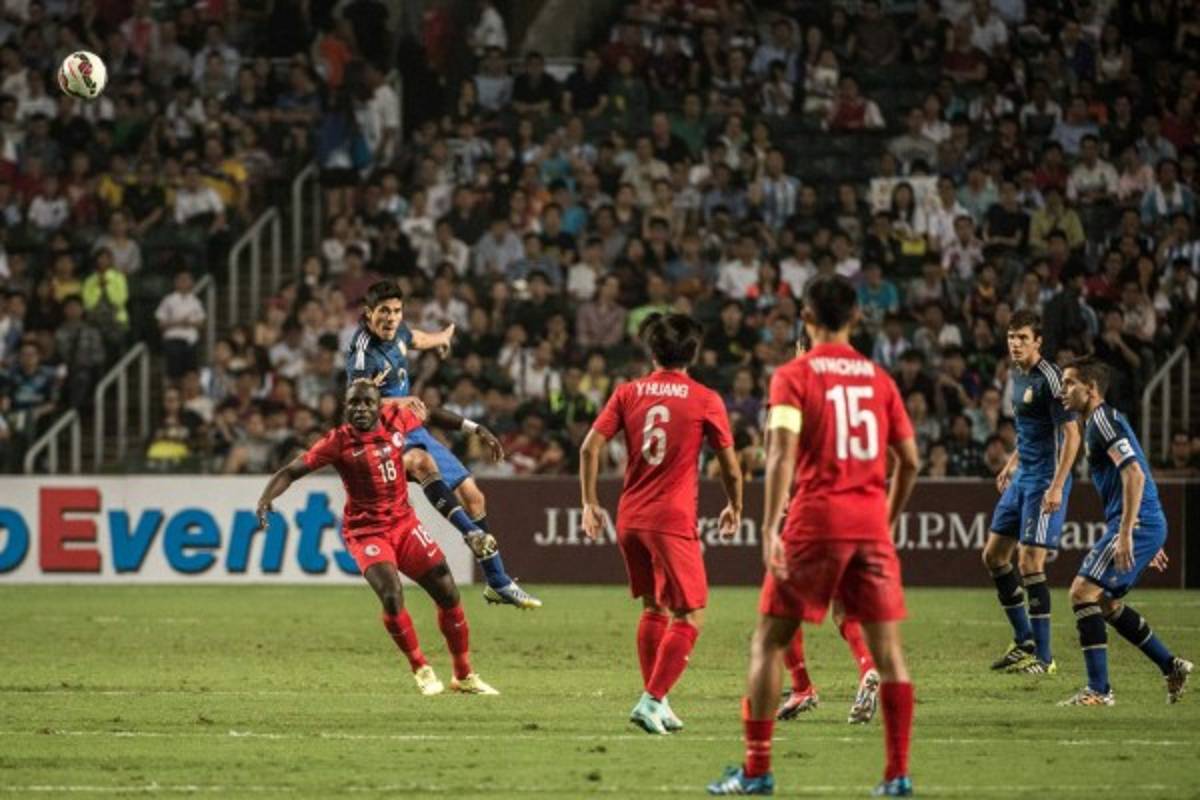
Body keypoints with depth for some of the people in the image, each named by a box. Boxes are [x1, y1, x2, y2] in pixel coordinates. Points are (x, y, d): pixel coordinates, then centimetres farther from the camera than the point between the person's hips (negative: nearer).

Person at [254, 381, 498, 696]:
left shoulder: (396, 420, -5)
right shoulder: (339, 442, -16)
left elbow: (420, 410, 18)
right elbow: (292, 471, -19)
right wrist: (265, 499, -36)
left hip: (404, 522, 5)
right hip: (366, 531, -5)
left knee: (448, 592, 2)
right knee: (392, 596, -25)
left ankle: (464, 676, 19)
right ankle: (421, 670, -3)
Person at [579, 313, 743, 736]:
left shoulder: (628, 393, 6)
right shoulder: (705, 400, -2)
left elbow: (590, 448, 0)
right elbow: (730, 466, 3)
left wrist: (590, 504, 9)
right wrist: (734, 507, 21)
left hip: (629, 518, 5)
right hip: (673, 521, -5)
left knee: (654, 607, 20)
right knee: (690, 616, 0)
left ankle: (655, 701, 20)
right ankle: (652, 700, -13)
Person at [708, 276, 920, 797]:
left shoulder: (793, 376, -1)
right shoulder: (879, 379, 10)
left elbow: (782, 454, -14)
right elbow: (909, 461, 11)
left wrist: (771, 528, -18)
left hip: (814, 522, -3)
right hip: (871, 522, 3)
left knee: (769, 640, 6)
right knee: (887, 648, 5)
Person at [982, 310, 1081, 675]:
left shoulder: (1048, 378, -17)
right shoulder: (1017, 374, 11)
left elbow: (1071, 434, -19)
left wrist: (1057, 487, -23)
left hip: (1046, 480, -10)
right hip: (1023, 477, 10)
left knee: (1029, 563, -11)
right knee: (993, 555, 12)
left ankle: (1043, 656, -4)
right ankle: (1024, 641, 22)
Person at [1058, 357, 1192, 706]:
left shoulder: (1103, 419, -12)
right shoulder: (1100, 421, 20)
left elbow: (1134, 474, -22)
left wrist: (1125, 534, -27)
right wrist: (1149, 543, 30)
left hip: (1137, 523, -10)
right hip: (1145, 525, 10)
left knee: (1083, 592, -14)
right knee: (1106, 602, 20)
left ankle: (1098, 690, -15)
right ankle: (1172, 668, 25)